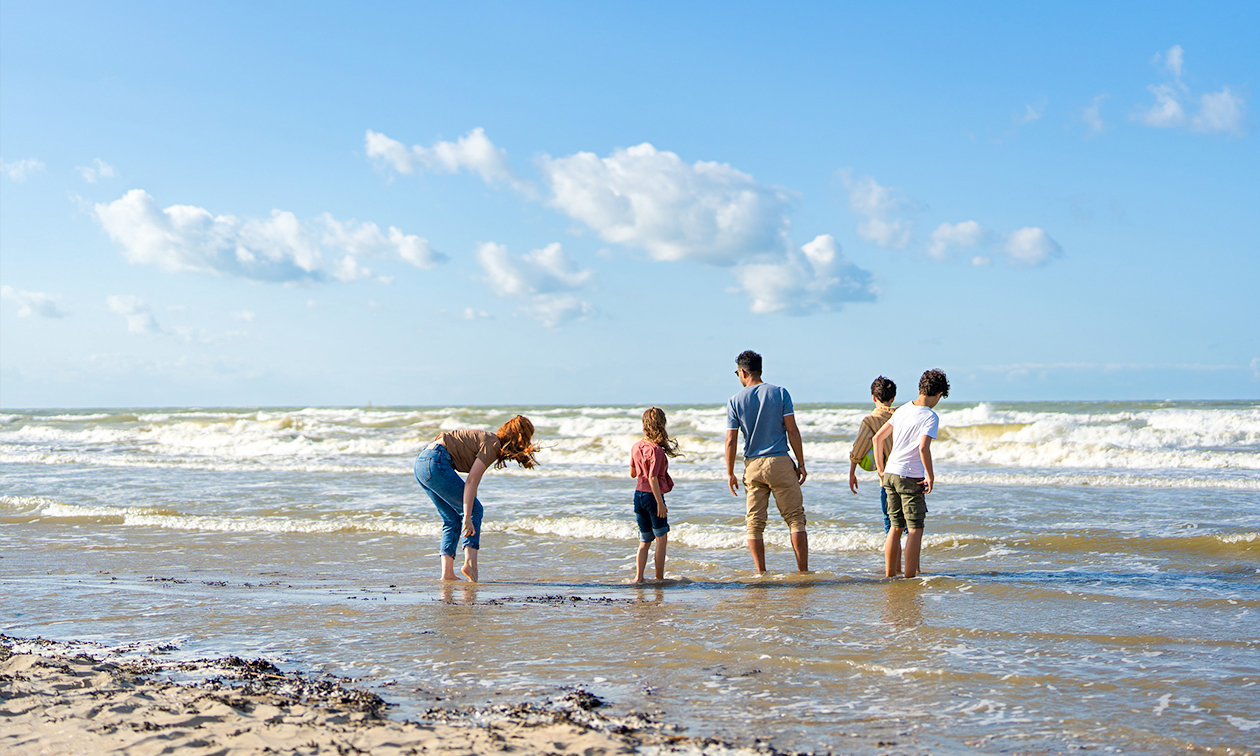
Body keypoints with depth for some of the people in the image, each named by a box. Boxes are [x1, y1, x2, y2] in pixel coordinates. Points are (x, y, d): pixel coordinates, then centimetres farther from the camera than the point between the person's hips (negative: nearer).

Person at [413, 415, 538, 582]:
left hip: (421, 462, 10)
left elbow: (472, 483, 27)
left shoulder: (487, 439, 21)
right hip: (436, 464, -10)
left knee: (452, 519, 15)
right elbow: (471, 482, -16)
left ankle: (447, 572, 7)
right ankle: (470, 564, -9)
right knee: (474, 510, -1)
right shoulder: (492, 445, -8)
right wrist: (468, 517, -17)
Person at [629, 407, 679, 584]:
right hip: (652, 496, -7)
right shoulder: (656, 450, -16)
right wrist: (660, 503, -19)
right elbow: (652, 478, -21)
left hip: (638, 495, 7)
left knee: (645, 540, 13)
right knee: (661, 537, 6)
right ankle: (659, 577, 8)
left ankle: (638, 576, 4)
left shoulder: (636, 446, 5)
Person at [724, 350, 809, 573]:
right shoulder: (780, 393, 0)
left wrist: (730, 474, 8)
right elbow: (792, 431, -3)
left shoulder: (735, 401, 1)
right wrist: (801, 464, 3)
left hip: (752, 466, 1)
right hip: (780, 462, -1)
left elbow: (731, 441, 0)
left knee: (755, 523, 7)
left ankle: (761, 574, 6)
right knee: (795, 518, 4)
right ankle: (803, 571, -1)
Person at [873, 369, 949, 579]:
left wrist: (881, 469, 20)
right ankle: (910, 576, -1)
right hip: (911, 477, -7)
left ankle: (889, 574, 19)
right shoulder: (930, 417, -12)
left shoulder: (903, 410, 9)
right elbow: (923, 448, -25)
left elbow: (878, 437, 13)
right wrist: (931, 476, -14)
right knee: (915, 530, 0)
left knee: (895, 526, 15)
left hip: (890, 474, 7)